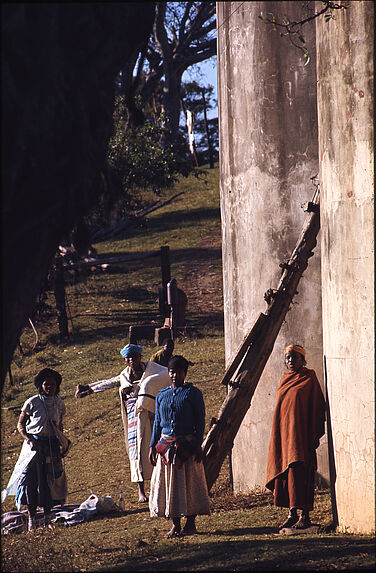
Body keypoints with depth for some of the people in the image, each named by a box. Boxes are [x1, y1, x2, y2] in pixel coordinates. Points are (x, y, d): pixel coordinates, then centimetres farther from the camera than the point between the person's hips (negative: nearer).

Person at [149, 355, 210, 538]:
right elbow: (157, 422, 16)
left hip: (187, 443, -4)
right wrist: (153, 446, 9)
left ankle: (191, 523, 9)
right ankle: (175, 525, 10)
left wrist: (198, 444, -9)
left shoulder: (193, 393, 0)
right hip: (166, 444, 4)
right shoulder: (162, 395, 12)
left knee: (190, 483, 0)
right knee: (169, 483, 3)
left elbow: (200, 420, -1)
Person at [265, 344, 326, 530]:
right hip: (283, 433, 6)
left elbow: (317, 407, -4)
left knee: (300, 472, -11)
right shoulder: (284, 380, 16)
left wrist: (315, 434, -10)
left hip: (300, 432, -6)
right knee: (284, 473, 3)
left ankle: (305, 515, -10)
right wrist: (277, 436, 15)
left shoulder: (309, 378, -1)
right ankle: (292, 514, 9)